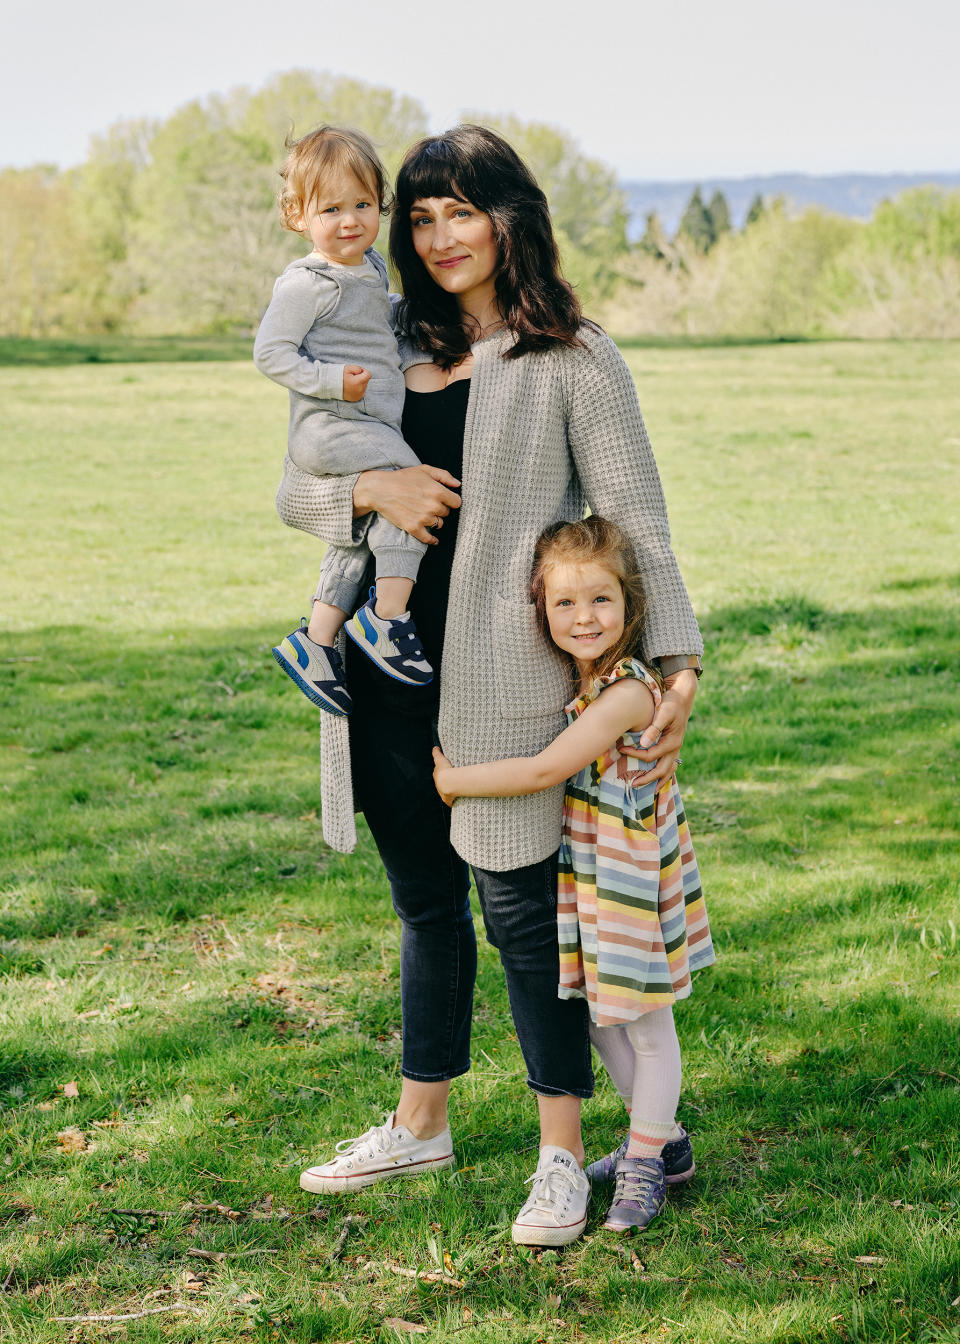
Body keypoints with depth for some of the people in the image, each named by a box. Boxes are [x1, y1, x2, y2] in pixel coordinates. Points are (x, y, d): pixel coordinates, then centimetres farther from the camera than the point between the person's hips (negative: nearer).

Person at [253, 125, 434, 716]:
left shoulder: (373, 266, 14)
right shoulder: (307, 283, -13)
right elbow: (271, 352, -15)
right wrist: (332, 381, -22)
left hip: (373, 424, 10)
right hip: (328, 426, -10)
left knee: (356, 541, 15)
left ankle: (314, 642, 25)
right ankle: (389, 616, -16)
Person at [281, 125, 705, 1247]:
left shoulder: (572, 361, -2)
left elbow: (635, 522, -4)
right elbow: (294, 491, 11)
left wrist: (677, 663, -14)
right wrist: (371, 488, -11)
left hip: (499, 682, -5)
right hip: (383, 678, 5)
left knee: (520, 907, 0)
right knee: (425, 903, 17)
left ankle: (562, 1156, 14)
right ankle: (420, 1125, 32)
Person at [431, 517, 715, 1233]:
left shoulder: (627, 692, -25)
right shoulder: (575, 682, 2)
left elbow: (544, 771, -27)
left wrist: (455, 780, -17)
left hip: (633, 875, -9)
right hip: (584, 874, 9)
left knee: (648, 1024, 6)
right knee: (601, 1015, 19)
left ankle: (646, 1164, 19)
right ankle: (661, 1137, 36)